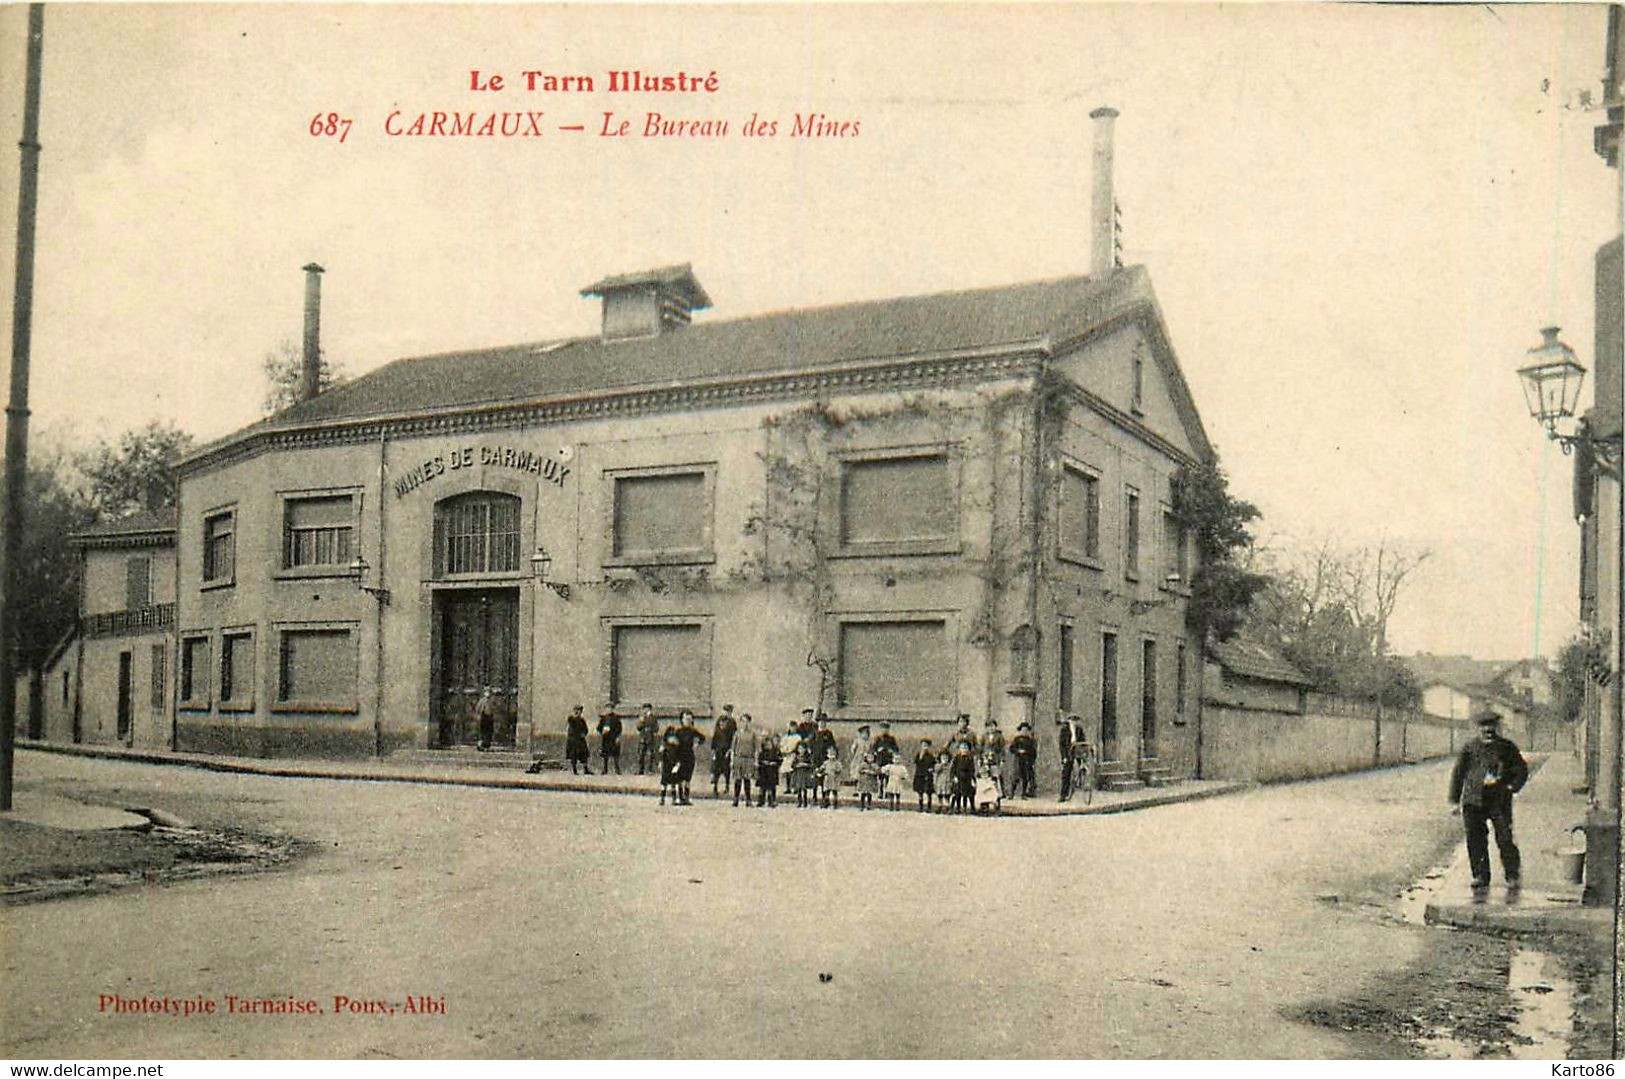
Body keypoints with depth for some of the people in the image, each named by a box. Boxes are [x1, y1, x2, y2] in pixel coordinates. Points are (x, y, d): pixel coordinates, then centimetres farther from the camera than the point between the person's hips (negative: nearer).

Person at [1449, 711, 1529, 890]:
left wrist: (1512, 787, -5)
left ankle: (1513, 875, 12)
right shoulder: (1470, 748, 8)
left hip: (1500, 802, -1)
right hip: (1473, 801, 1)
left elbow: (1522, 771, 13)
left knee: (1505, 840, -5)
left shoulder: (1507, 748, 7)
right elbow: (1458, 773, 12)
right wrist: (1455, 800, 9)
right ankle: (1480, 876, 12)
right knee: (1475, 841, 1)